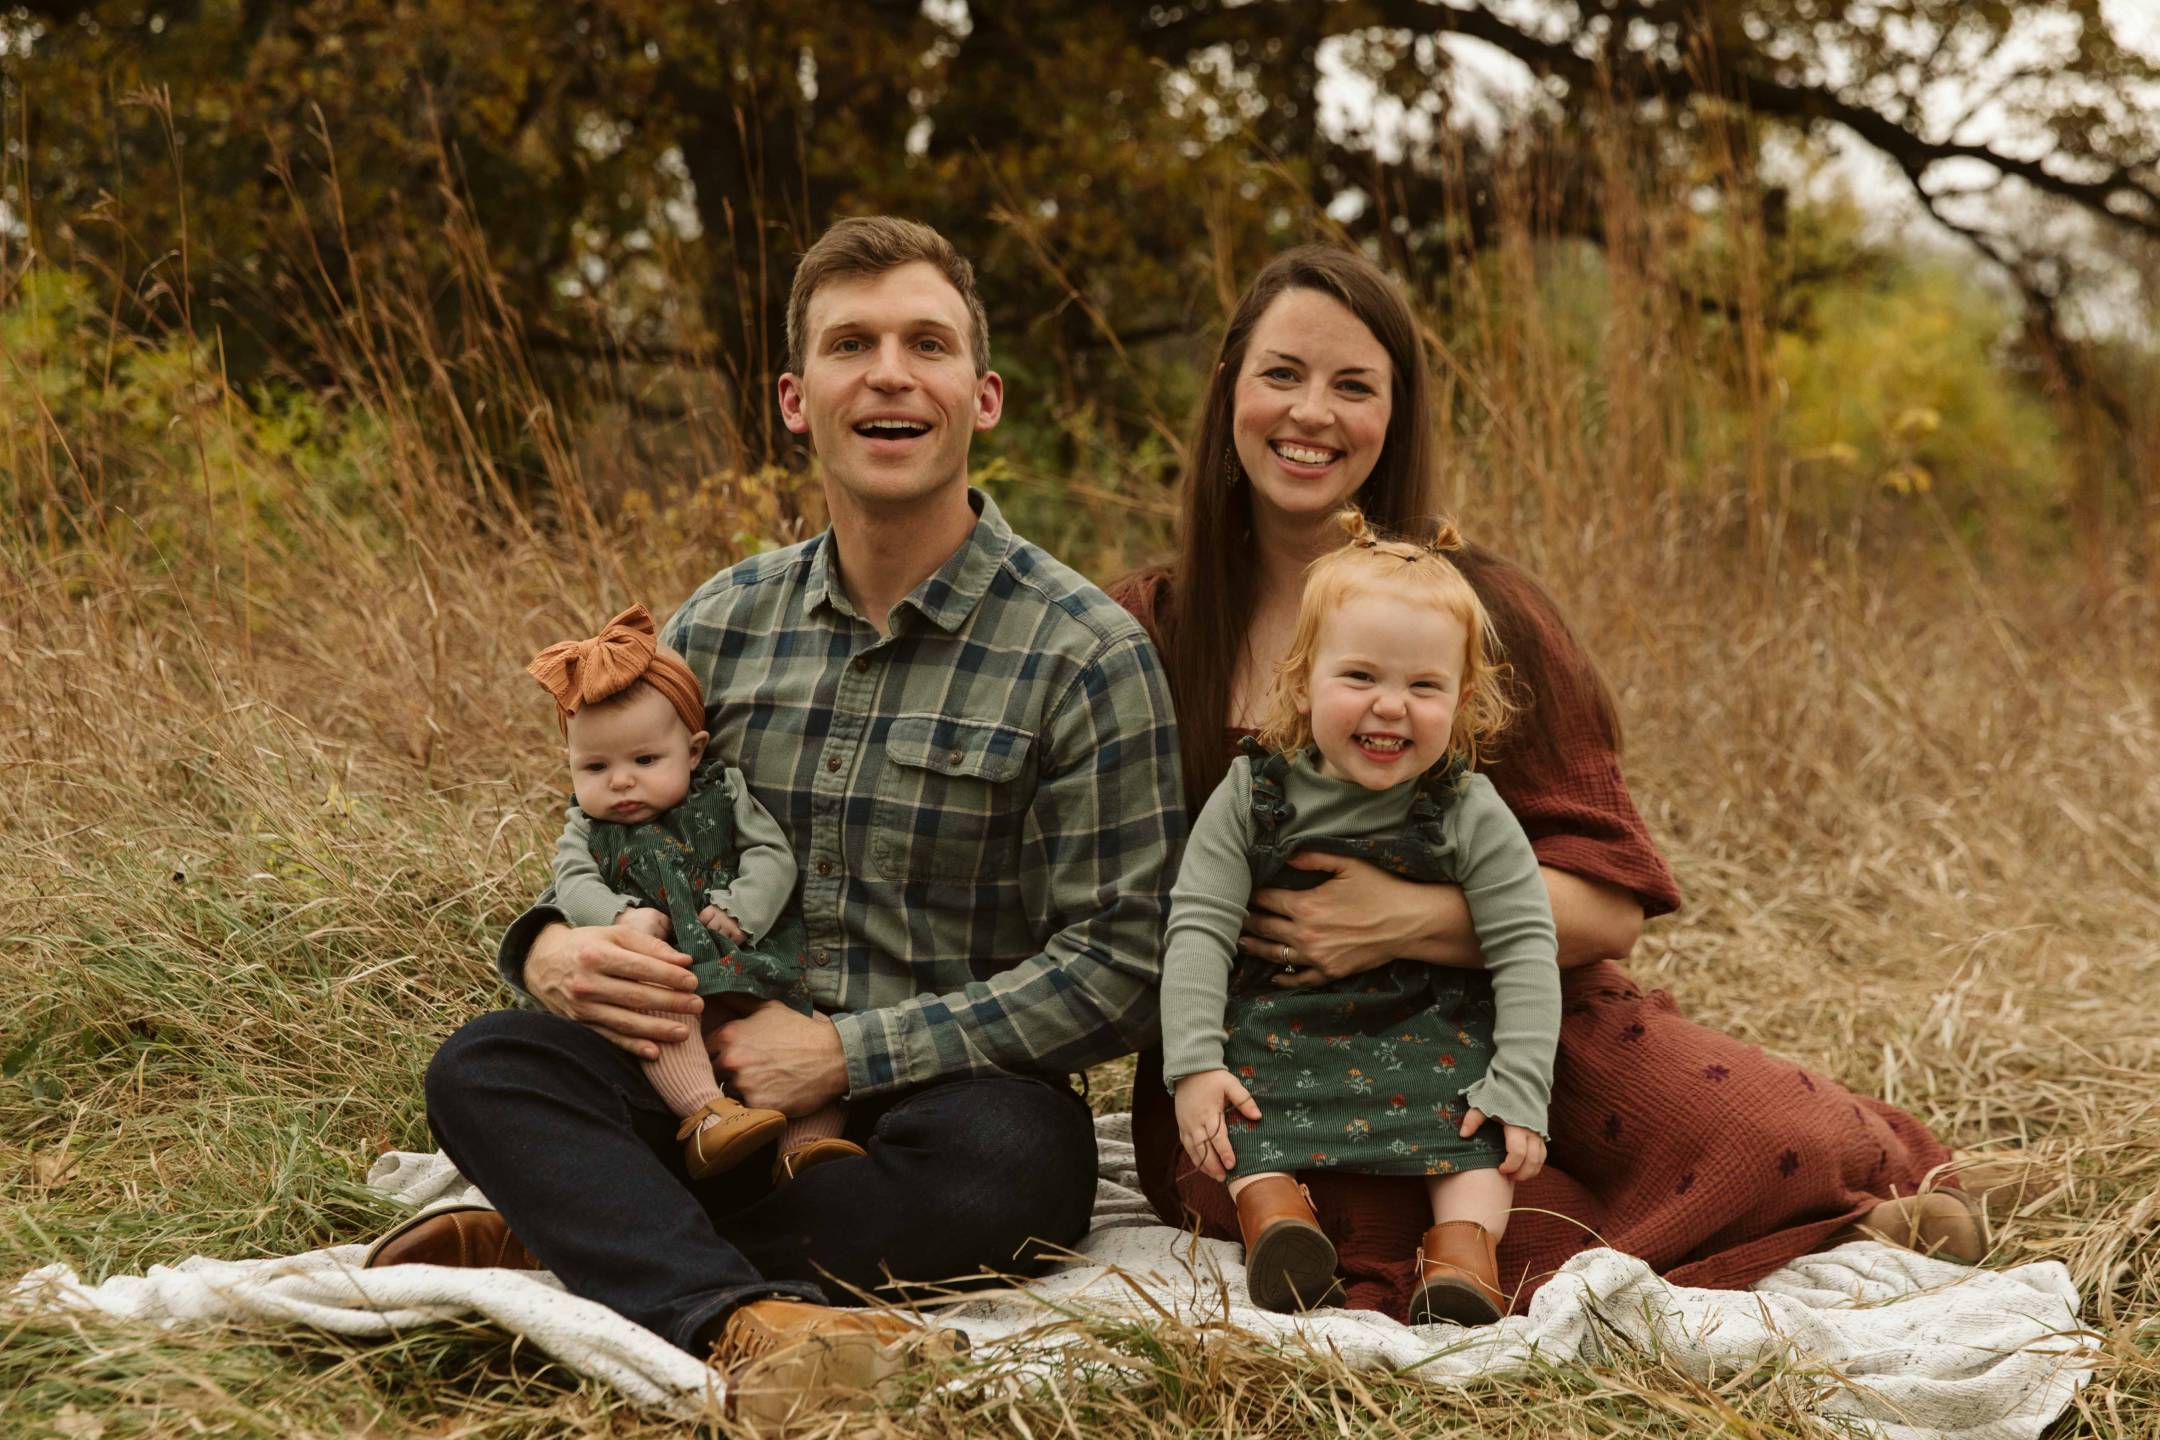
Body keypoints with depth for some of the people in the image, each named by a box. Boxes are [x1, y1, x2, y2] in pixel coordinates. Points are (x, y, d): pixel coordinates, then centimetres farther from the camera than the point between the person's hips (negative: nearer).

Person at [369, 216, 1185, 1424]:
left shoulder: (1088, 657, -8)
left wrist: (849, 1050, -17)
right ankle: (745, 1320, -44)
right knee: (487, 1068, -20)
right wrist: (554, 949, -9)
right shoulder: (721, 628, 6)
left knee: (1008, 1155, -37)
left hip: (950, 1092, -3)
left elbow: (1116, 969, -12)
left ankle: (572, 1240, -24)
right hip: (727, 1079, 4)